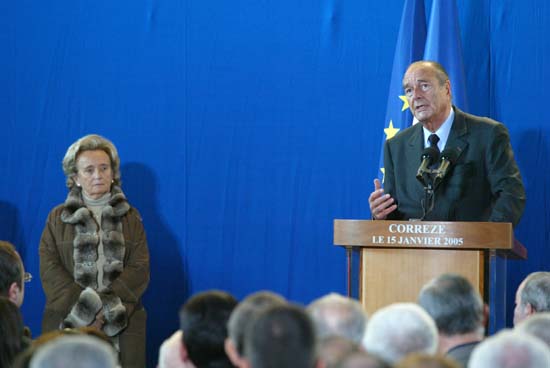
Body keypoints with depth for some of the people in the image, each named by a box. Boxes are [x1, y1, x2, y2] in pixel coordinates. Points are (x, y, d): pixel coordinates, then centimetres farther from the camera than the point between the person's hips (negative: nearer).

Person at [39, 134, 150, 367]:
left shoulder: (130, 218, 12)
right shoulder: (58, 218, 10)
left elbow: (139, 269, 2)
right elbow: (49, 269, 1)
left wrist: (107, 309, -12)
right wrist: (84, 309, -13)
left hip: (121, 325, 1)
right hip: (67, 324, 0)